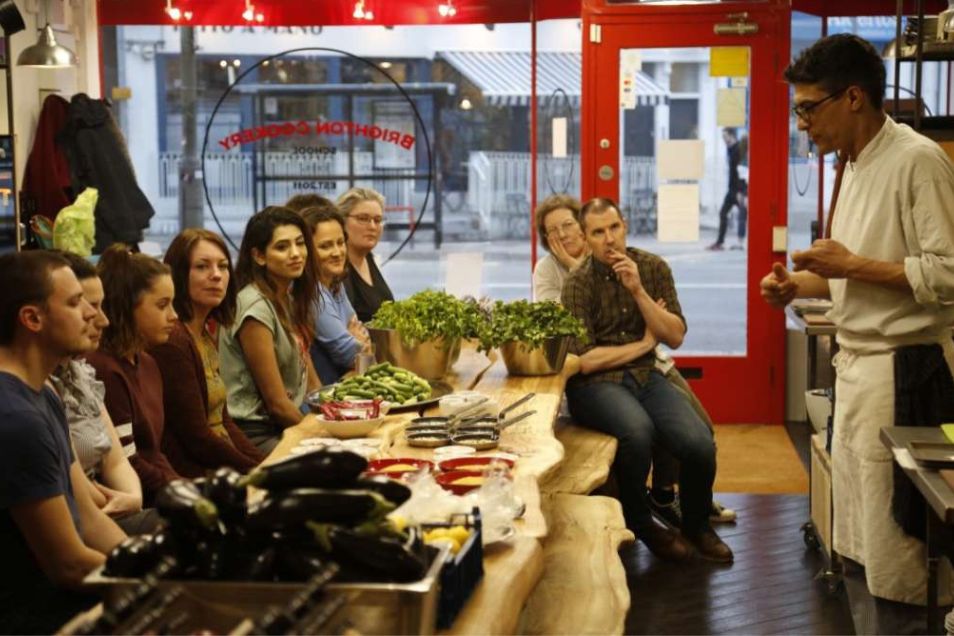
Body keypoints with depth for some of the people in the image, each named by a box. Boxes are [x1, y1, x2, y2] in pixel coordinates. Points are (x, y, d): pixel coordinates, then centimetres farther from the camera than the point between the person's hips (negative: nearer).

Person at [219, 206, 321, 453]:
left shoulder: (291, 300, 12)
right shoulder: (255, 308, -15)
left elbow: (312, 383, 15)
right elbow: (277, 403, -13)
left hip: (288, 428, 8)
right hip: (257, 435, -8)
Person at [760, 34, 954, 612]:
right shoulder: (856, 167, 14)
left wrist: (854, 266, -17)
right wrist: (801, 285, 7)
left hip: (900, 369, -9)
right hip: (856, 365, 9)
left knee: (894, 549, -2)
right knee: (856, 540, 15)